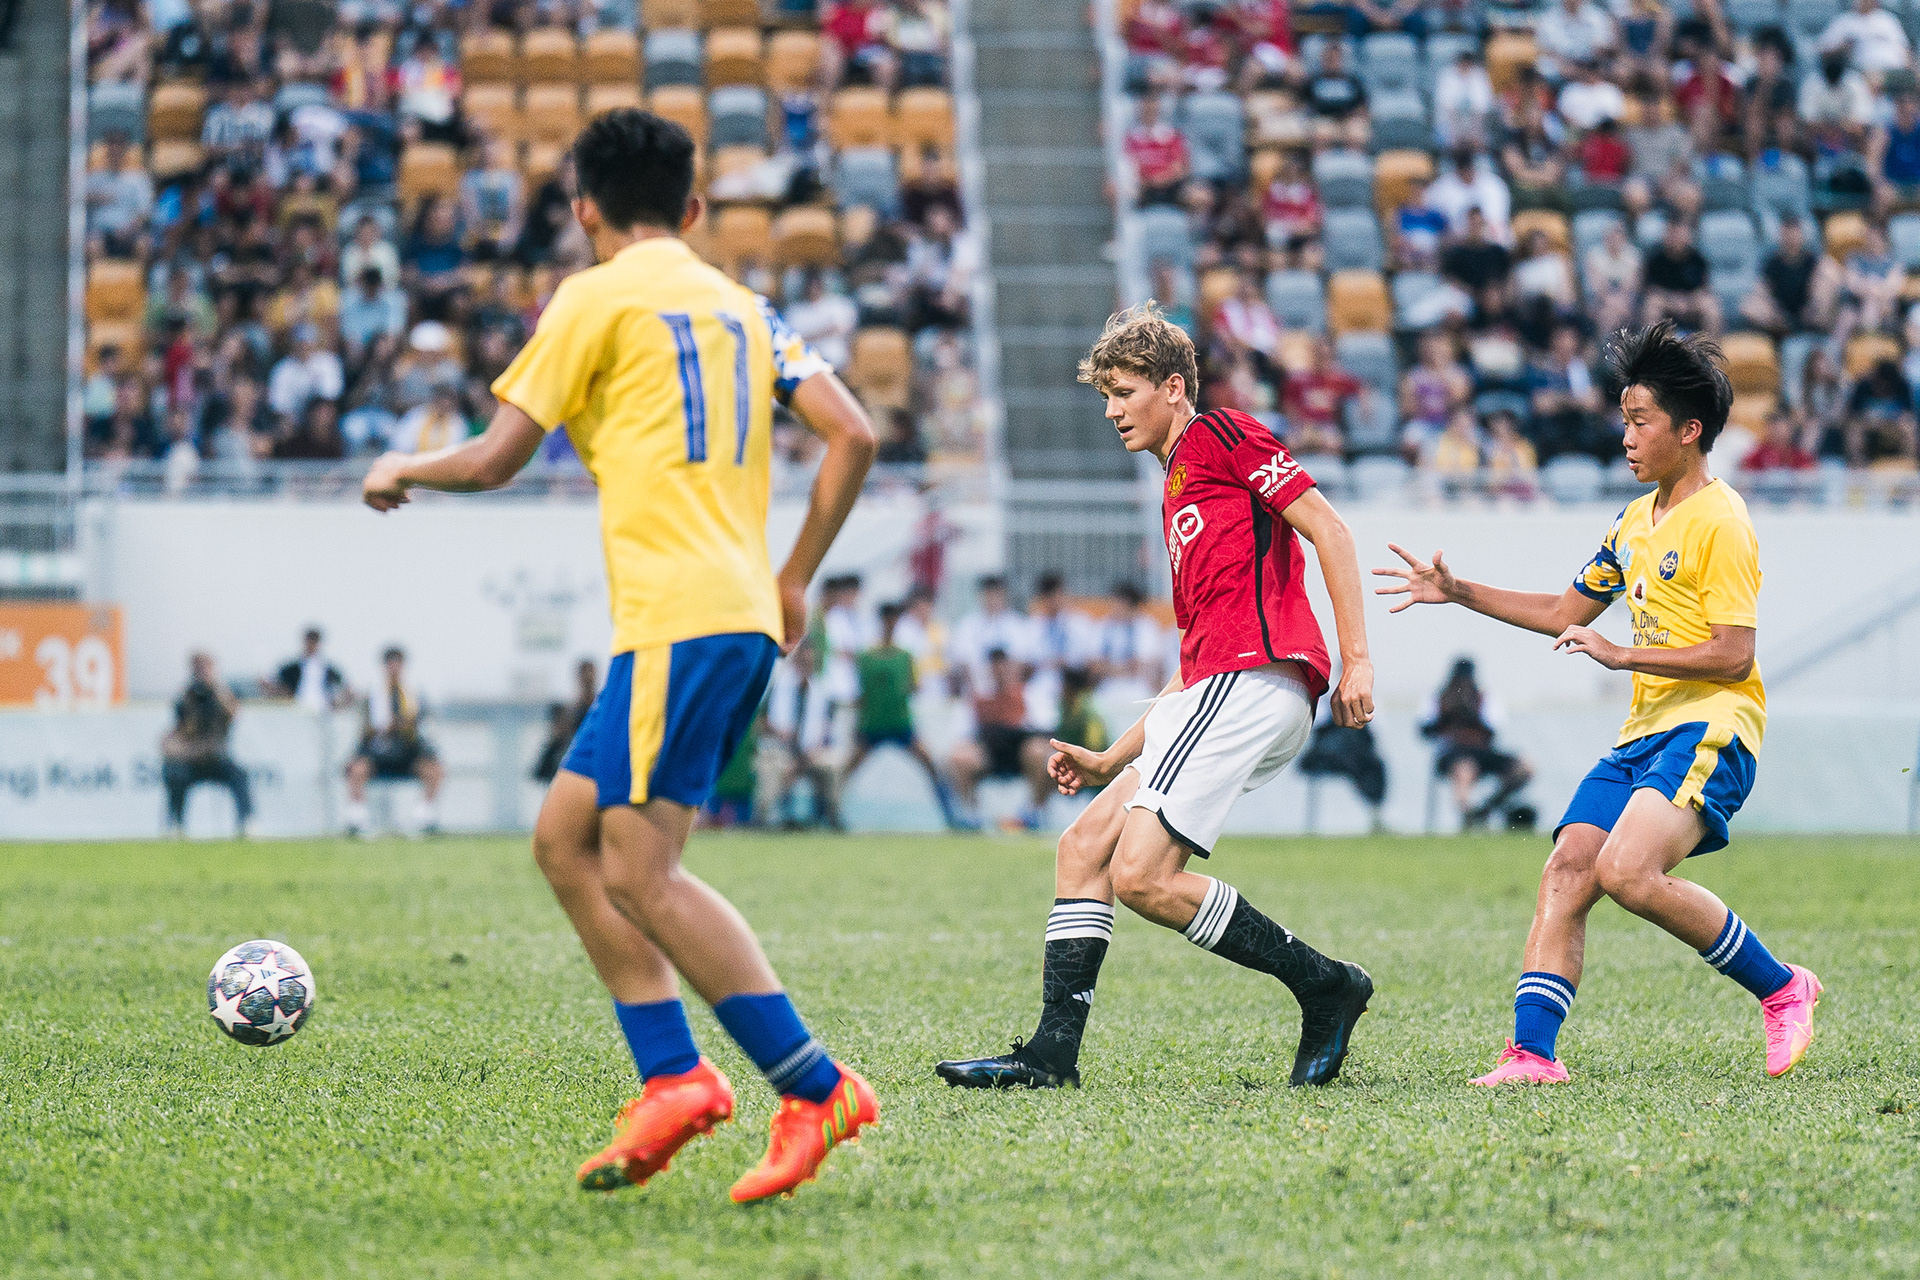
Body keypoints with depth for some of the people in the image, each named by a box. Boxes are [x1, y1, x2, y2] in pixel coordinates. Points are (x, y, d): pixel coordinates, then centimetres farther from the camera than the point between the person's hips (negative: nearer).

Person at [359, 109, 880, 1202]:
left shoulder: (597, 297, 0)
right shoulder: (741, 306, 20)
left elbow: (496, 459, -1)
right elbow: (852, 434, 12)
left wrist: (401, 472, 19)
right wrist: (796, 579, 19)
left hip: (678, 617, -8)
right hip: (744, 615, 8)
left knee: (638, 870, -10)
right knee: (567, 837, 12)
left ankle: (817, 1089, -14)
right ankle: (674, 1077, 4)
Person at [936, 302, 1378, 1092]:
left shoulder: (1221, 435, 3)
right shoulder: (1178, 498, 30)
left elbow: (1327, 527, -7)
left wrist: (1356, 658, -14)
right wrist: (1112, 760, 24)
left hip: (1253, 683, -10)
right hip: (1215, 691, 10)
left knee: (1142, 874, -16)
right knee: (1085, 844, 5)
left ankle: (1324, 986, -7)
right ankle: (1052, 1051, 2)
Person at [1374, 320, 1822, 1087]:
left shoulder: (1719, 521, -8)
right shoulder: (1638, 520, 19)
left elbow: (1733, 654, -15)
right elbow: (1566, 613, 30)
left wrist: (1623, 655, -16)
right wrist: (1459, 593, 24)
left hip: (1709, 731, -8)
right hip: (1644, 734, 8)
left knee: (1627, 871, -26)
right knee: (1565, 872, -9)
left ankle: (1782, 990, -9)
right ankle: (1532, 1052, -14)